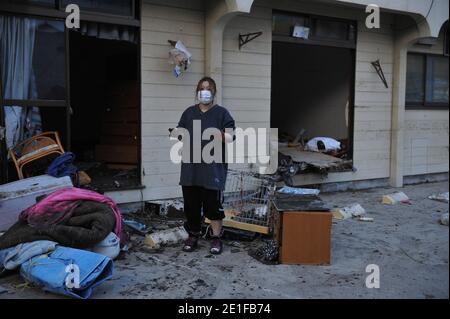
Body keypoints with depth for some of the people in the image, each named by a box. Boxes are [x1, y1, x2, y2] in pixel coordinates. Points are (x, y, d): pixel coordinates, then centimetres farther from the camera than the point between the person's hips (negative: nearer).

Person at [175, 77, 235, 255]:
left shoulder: (221, 113, 2)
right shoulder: (189, 113, 13)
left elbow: (231, 137, -4)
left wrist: (222, 136, -24)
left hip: (213, 168, -3)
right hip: (190, 167, 4)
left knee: (214, 204, 1)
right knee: (191, 204, 9)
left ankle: (216, 238, 15)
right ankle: (193, 235, 25)